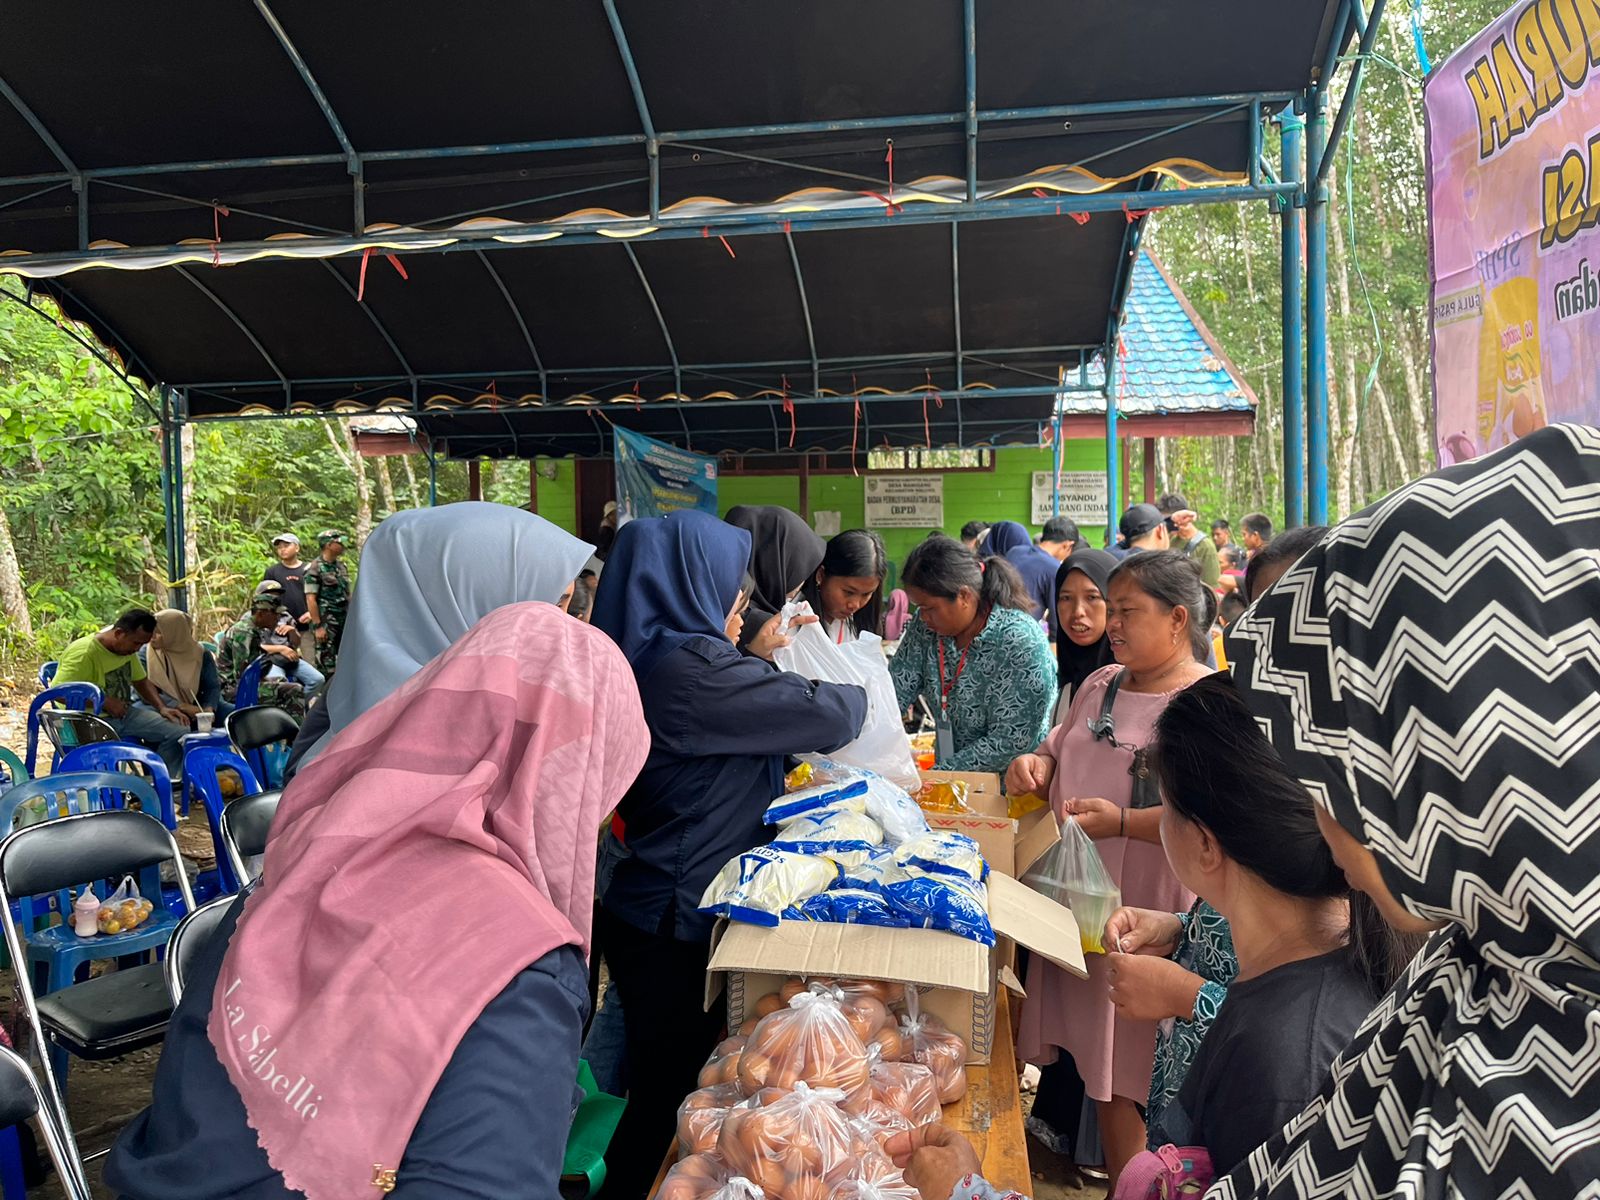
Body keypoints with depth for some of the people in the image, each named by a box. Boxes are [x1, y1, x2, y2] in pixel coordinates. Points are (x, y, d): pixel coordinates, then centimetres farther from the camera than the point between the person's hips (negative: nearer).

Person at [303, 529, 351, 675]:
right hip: (326, 623, -7)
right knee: (326, 664, -5)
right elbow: (311, 599, -12)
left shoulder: (343, 567, 13)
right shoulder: (315, 569, -8)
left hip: (344, 623, 7)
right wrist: (317, 626, -17)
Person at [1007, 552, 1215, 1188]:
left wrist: (1122, 821, -26)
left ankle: (1125, 1182, 23)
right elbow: (1060, 750, 25)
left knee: (1124, 1076, 4)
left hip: (1145, 919, -6)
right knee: (1085, 1052, 15)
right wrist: (1036, 764, 2)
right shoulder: (1100, 686, 12)